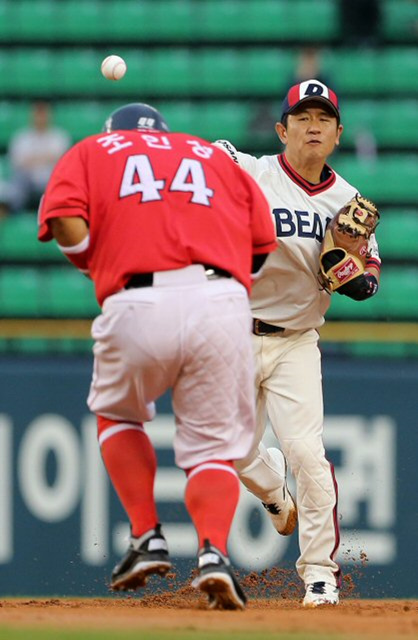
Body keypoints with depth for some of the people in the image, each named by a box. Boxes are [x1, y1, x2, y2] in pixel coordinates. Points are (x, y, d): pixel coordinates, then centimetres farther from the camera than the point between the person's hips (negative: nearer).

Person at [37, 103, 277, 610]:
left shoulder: (90, 153, 22)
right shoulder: (213, 156, 28)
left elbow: (67, 222, 2)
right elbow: (263, 244, 15)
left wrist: (100, 268, 17)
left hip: (137, 307, -1)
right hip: (222, 303, 1)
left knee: (117, 415, 27)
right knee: (213, 446, 9)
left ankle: (147, 538, 14)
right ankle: (213, 551, -16)